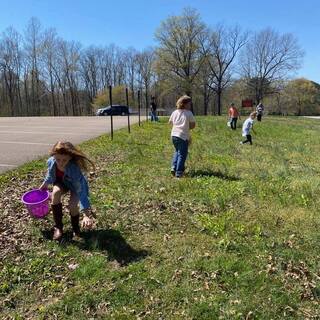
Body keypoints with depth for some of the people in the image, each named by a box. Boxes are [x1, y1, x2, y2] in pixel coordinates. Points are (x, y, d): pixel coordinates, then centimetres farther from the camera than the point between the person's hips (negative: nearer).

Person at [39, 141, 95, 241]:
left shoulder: (74, 169, -42)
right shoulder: (51, 161, -29)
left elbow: (82, 192, -45)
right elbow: (50, 173, -1)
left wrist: (87, 215, -52)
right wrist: (45, 183, 14)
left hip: (75, 185, -3)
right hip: (61, 182, 3)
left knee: (72, 205, -27)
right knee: (55, 192, -30)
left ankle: (76, 229, 7)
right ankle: (58, 227, -12)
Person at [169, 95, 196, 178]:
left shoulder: (174, 112, 8)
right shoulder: (189, 113, -8)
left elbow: (170, 122, 19)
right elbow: (193, 125, -5)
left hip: (174, 135, 6)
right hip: (183, 137, -6)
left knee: (177, 151, 26)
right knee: (182, 154, 4)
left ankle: (174, 167, 15)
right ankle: (178, 172, 4)